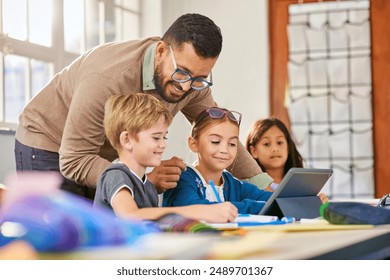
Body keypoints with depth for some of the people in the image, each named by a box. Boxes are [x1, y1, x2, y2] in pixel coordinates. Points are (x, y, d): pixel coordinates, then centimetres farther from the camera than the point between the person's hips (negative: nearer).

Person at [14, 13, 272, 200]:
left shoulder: (193, 77, -15)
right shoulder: (107, 79, -37)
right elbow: (74, 161, -33)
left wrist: (265, 185, -8)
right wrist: (145, 180, -42)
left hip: (102, 155, 6)